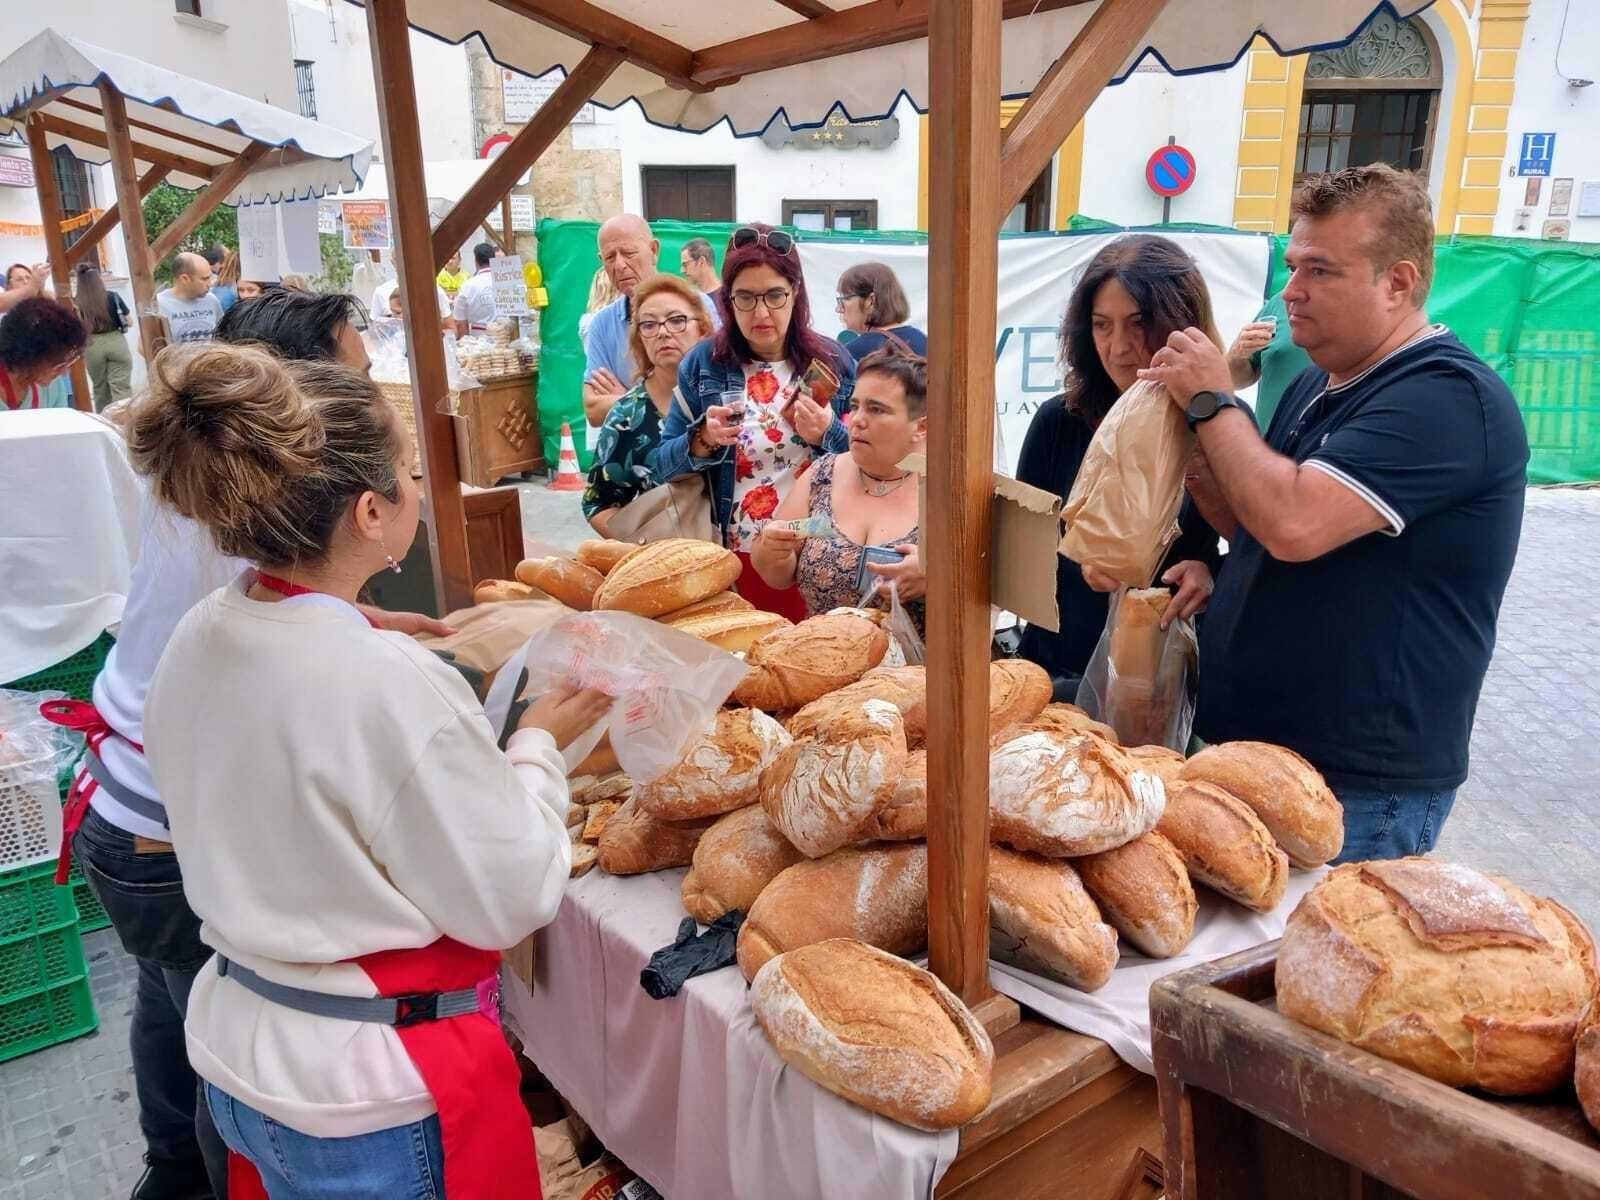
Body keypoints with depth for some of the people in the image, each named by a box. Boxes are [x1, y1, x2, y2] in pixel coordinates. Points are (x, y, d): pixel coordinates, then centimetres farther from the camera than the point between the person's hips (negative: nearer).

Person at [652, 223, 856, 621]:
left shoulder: (832, 362, 0)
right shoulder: (704, 364, 0)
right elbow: (660, 468, 2)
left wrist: (828, 434, -16)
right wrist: (705, 441, -16)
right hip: (730, 560, 0)